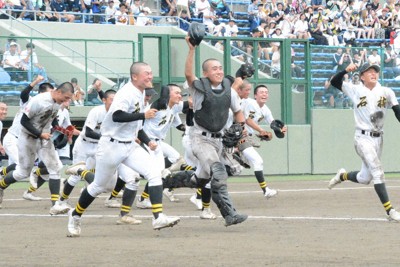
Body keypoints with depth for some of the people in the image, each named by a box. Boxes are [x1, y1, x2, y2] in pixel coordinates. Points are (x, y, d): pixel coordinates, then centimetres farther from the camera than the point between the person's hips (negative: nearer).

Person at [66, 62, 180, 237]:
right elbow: (117, 116, -34)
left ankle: (158, 218, -20)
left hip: (130, 146, 7)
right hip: (111, 146, -7)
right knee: (98, 187, 7)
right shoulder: (127, 93, -17)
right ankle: (75, 216, 30)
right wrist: (143, 115, -34)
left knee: (154, 175, -13)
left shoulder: (140, 94, 11)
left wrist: (147, 141, 12)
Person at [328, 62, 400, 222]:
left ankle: (343, 176, 42)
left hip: (378, 138, 4)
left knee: (364, 178, 11)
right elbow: (334, 82, -5)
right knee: (377, 171, -17)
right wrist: (346, 71, -22)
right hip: (363, 138, -4)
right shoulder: (356, 91, -2)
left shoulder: (386, 92, 3)